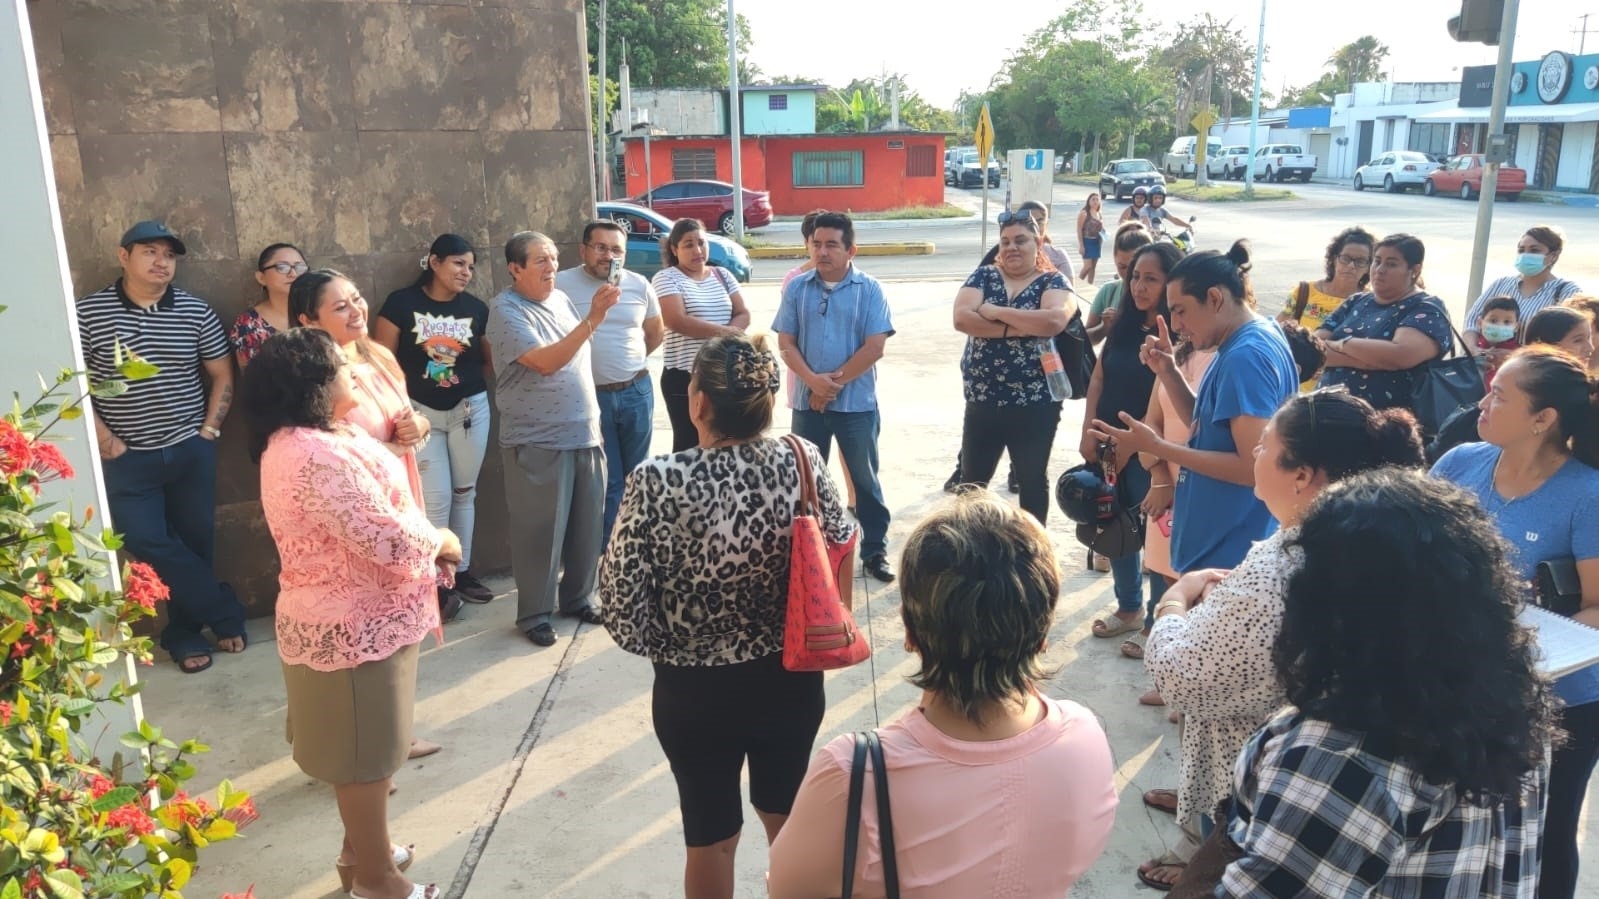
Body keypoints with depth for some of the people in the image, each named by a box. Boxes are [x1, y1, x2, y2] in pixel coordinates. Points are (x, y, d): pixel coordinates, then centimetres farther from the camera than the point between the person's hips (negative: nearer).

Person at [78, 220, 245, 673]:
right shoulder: (88, 312, -5)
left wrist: (209, 430, 0)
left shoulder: (195, 311, 2)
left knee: (194, 542, 7)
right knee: (150, 545, -7)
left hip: (191, 451, 2)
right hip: (128, 458, -2)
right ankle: (225, 612, 8)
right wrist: (106, 441, -10)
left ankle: (184, 633, 23)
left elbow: (221, 374, 9)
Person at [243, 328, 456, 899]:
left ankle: (360, 851, 41)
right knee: (365, 753, 6)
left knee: (370, 745, 24)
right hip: (353, 627, -10)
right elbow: (388, 539, -30)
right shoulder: (314, 456, -28)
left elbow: (371, 520, 17)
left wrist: (427, 547, 4)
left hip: (358, 617, 10)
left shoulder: (309, 438, 7)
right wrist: (442, 542, -10)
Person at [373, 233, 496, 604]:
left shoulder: (477, 308, 0)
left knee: (464, 491, 11)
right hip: (421, 411, -3)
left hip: (469, 409, 3)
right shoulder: (402, 303, -8)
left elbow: (490, 359, 12)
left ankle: (462, 571, 23)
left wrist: (469, 383, 0)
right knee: (436, 497, -3)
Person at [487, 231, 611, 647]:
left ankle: (577, 598, 30)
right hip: (538, 441, -7)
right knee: (541, 531, 1)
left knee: (587, 525, 13)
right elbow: (546, 362, -24)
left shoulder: (561, 298, 10)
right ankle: (534, 614, 15)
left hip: (585, 434, 7)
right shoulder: (506, 311, -13)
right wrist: (594, 319, -28)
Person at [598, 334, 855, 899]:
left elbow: (620, 595, -17)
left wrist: (660, 646, 2)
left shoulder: (658, 481, -22)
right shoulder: (802, 460, -13)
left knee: (711, 835, 21)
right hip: (791, 677, 3)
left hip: (696, 688, -2)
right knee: (788, 816, 27)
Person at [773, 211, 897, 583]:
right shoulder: (796, 288, 3)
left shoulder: (870, 290, -5)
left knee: (865, 480, 7)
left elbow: (874, 347, -11)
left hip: (857, 404, -2)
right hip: (807, 403, 2)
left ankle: (875, 550, 18)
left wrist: (834, 382, -12)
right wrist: (813, 381, -16)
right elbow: (785, 343, -1)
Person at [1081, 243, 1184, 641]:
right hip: (1108, 445, 7)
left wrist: (1130, 446, -13)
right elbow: (1098, 378, 9)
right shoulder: (1125, 324, 7)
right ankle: (1129, 608, 34)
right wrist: (1089, 432, 0)